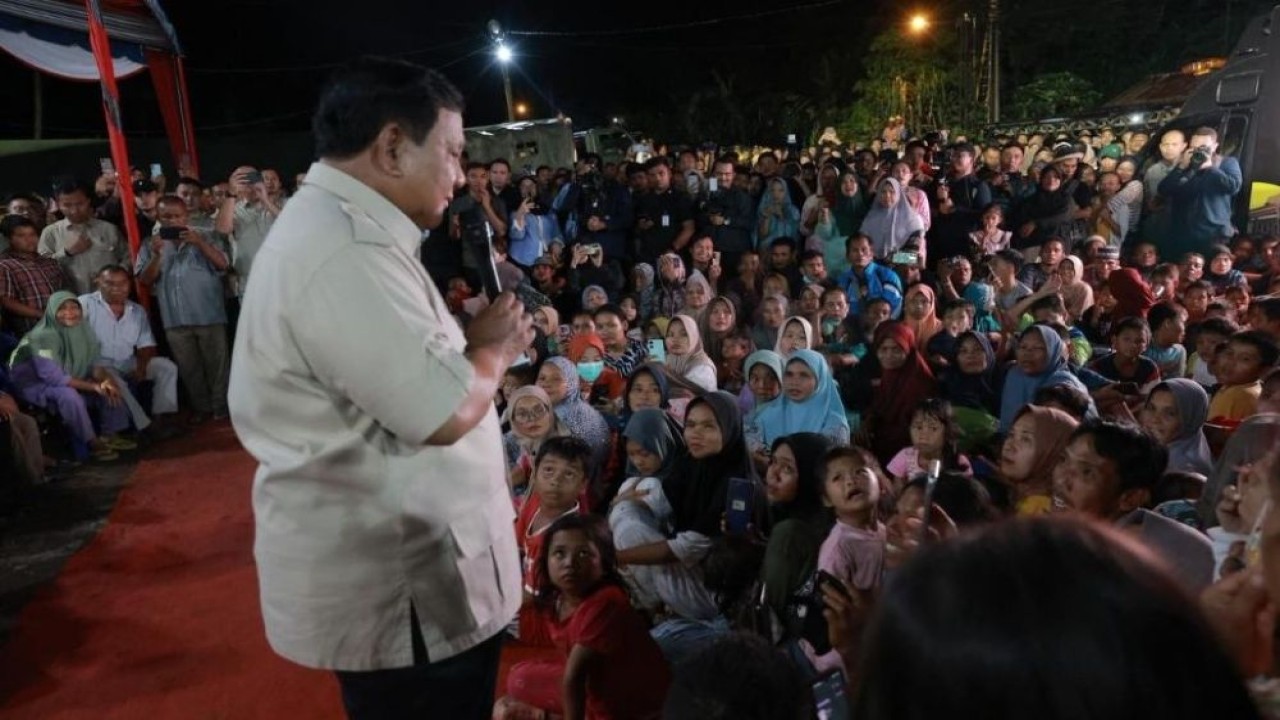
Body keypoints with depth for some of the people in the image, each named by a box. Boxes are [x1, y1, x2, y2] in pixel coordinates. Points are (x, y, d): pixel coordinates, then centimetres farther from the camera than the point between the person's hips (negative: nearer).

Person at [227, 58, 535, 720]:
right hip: (396, 588, -10)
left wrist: (478, 341, 4)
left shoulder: (340, 229, 11)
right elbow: (447, 411, -28)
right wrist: (494, 344, -10)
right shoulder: (343, 251, -25)